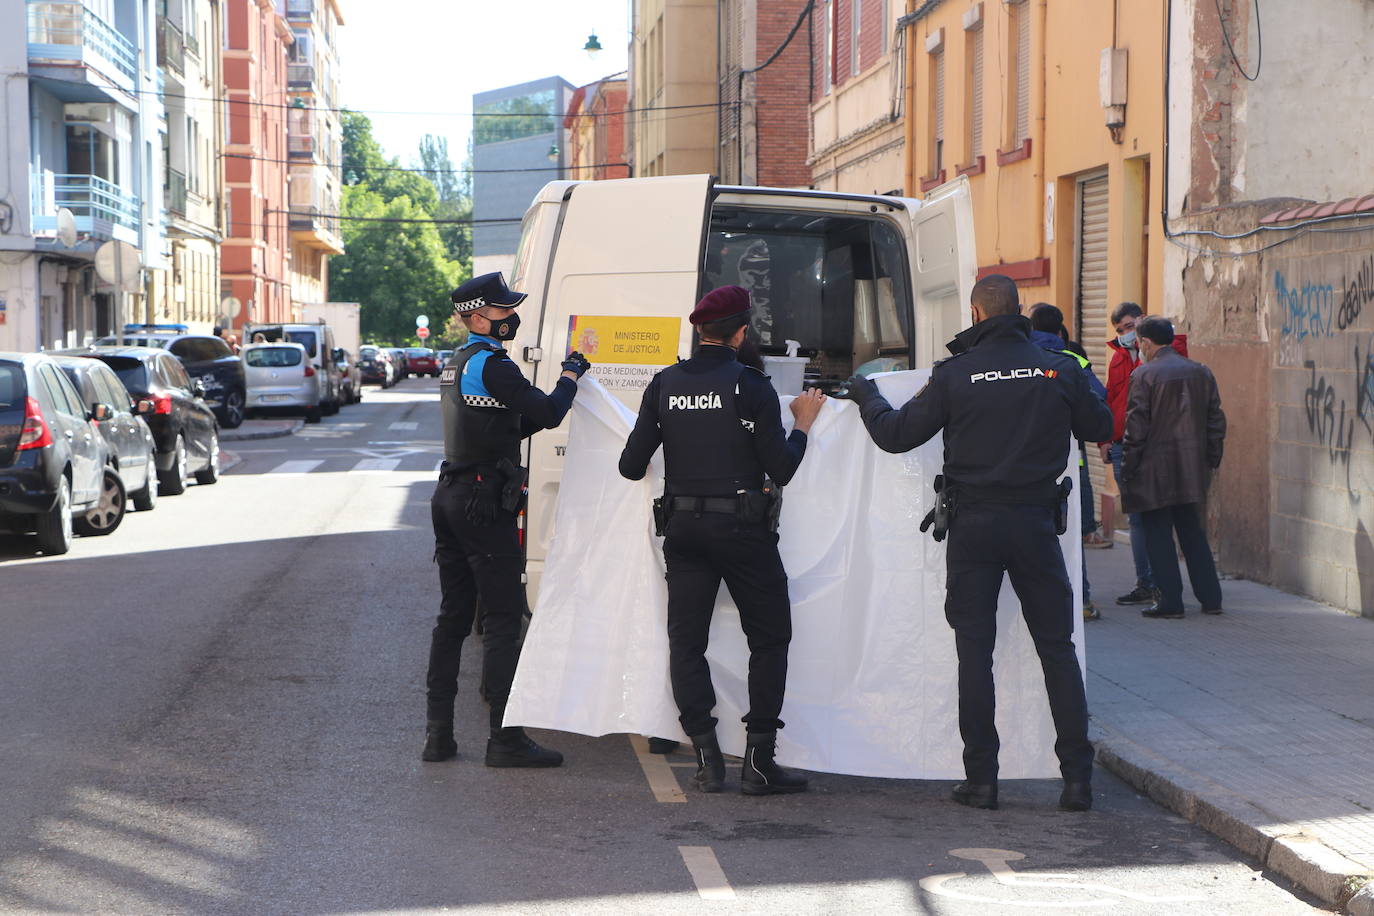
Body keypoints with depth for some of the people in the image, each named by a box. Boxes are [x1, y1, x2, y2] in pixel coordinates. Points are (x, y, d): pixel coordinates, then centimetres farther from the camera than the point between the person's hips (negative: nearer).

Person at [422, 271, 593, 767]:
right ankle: (506, 738, -7)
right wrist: (571, 372, 1)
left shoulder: (456, 364, 17)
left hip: (450, 498, 10)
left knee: (453, 615, 11)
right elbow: (548, 414, -16)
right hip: (485, 504, -10)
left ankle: (438, 732, 11)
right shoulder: (491, 364, -14)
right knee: (503, 618, -6)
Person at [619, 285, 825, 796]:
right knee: (769, 638, 8)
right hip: (743, 528, -3)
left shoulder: (665, 385, 2)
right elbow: (781, 470, -8)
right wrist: (802, 424, 8)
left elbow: (632, 465, 3)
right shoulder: (751, 387, -9)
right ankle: (759, 761, 3)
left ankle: (707, 756, 3)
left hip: (683, 527, 3)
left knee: (686, 640, 9)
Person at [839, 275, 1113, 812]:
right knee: (1057, 648, 6)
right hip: (1036, 522, 1)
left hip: (973, 525, -1)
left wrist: (866, 397, 20)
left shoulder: (955, 374, -5)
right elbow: (1099, 428, 13)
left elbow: (896, 435, 1)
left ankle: (982, 779, 4)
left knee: (975, 651, 5)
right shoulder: (1058, 370, 0)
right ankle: (1078, 777, 3)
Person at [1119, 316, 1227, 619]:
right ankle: (1210, 597, 15)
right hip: (1192, 469, 6)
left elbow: (1136, 427, -12)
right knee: (1193, 531, 14)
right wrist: (1212, 459, 16)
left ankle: (1170, 601, 2)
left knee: (1158, 534, 2)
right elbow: (1216, 420, 9)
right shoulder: (1201, 372, 7)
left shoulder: (1144, 375, -11)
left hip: (1155, 469, -6)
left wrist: (1128, 469, -6)